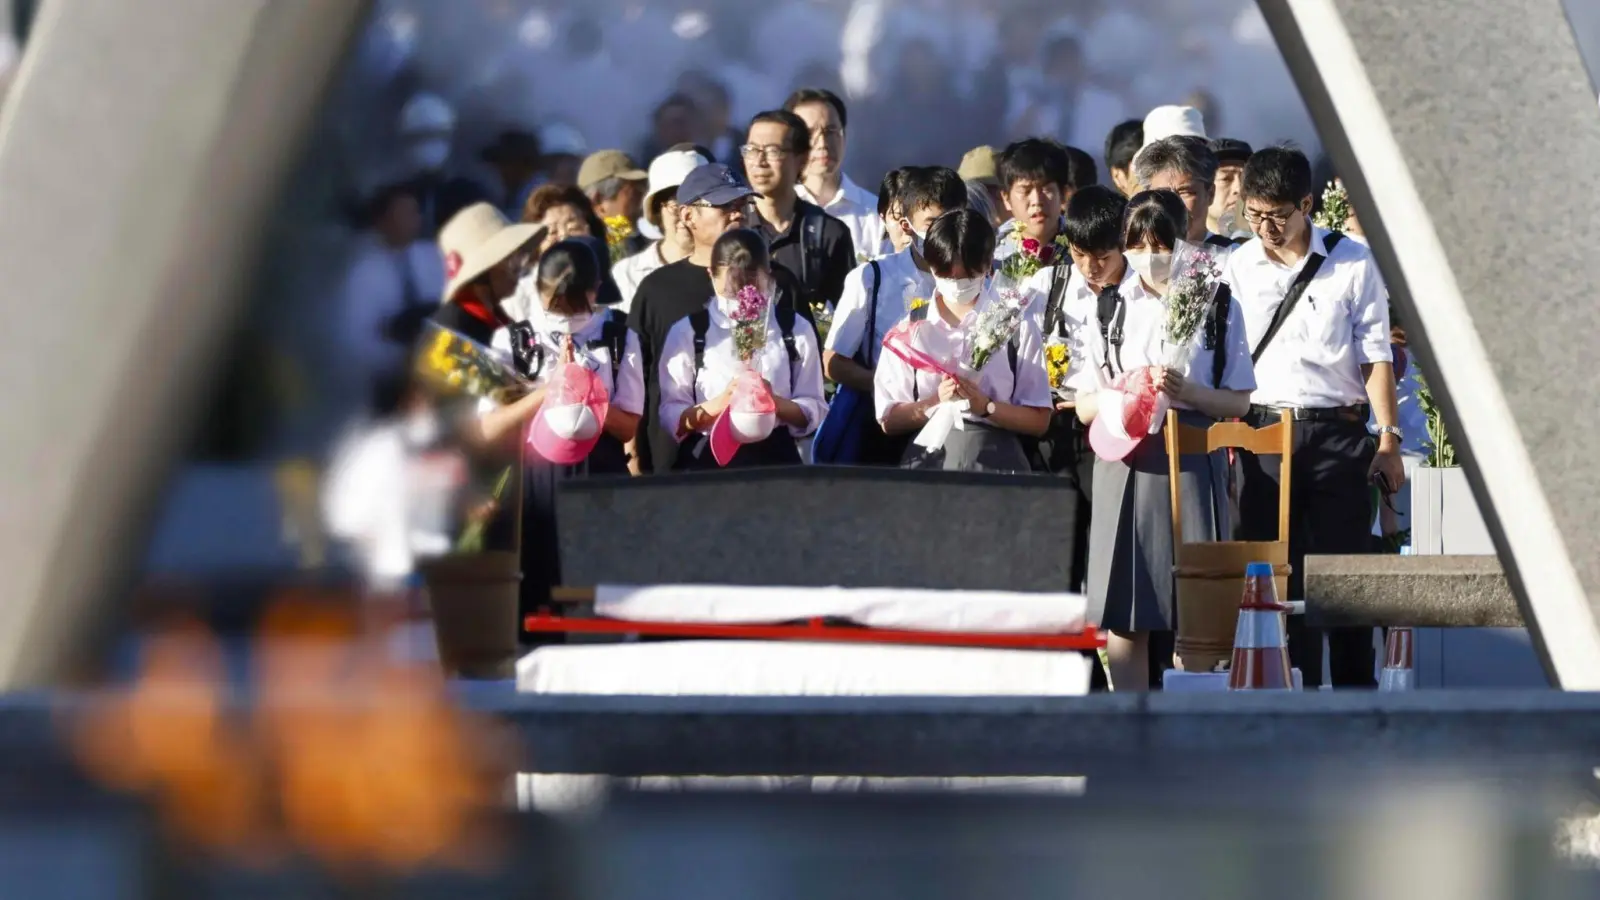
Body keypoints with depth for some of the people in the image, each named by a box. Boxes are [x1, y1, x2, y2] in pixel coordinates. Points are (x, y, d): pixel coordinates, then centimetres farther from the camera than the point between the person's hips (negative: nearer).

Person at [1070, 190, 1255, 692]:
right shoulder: (1112, 308, 12)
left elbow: (1239, 402, 4)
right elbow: (1084, 407, 11)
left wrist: (1188, 391, -13)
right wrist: (1123, 393, -9)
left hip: (1192, 463, -2)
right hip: (1125, 459, 2)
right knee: (1123, 616, 0)